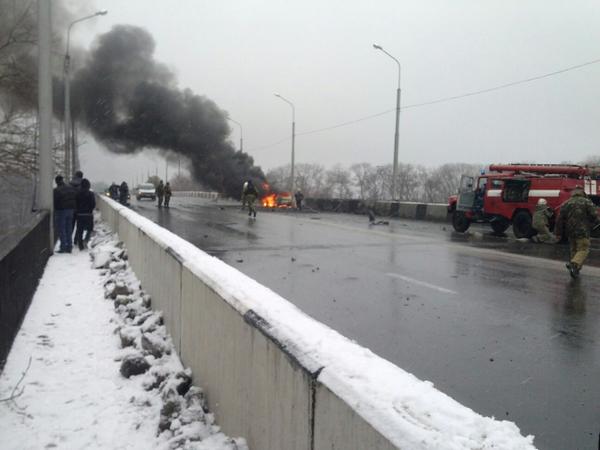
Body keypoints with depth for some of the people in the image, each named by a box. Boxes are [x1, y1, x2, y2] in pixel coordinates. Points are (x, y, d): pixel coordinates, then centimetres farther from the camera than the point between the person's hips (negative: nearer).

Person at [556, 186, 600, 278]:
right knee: (583, 250, -5)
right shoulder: (587, 202, -1)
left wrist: (559, 233, 12)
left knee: (574, 250, 16)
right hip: (583, 232, -5)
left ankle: (576, 270, 17)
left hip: (570, 232, 5)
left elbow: (560, 219, 8)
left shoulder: (566, 203, 10)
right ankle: (574, 264, -29)